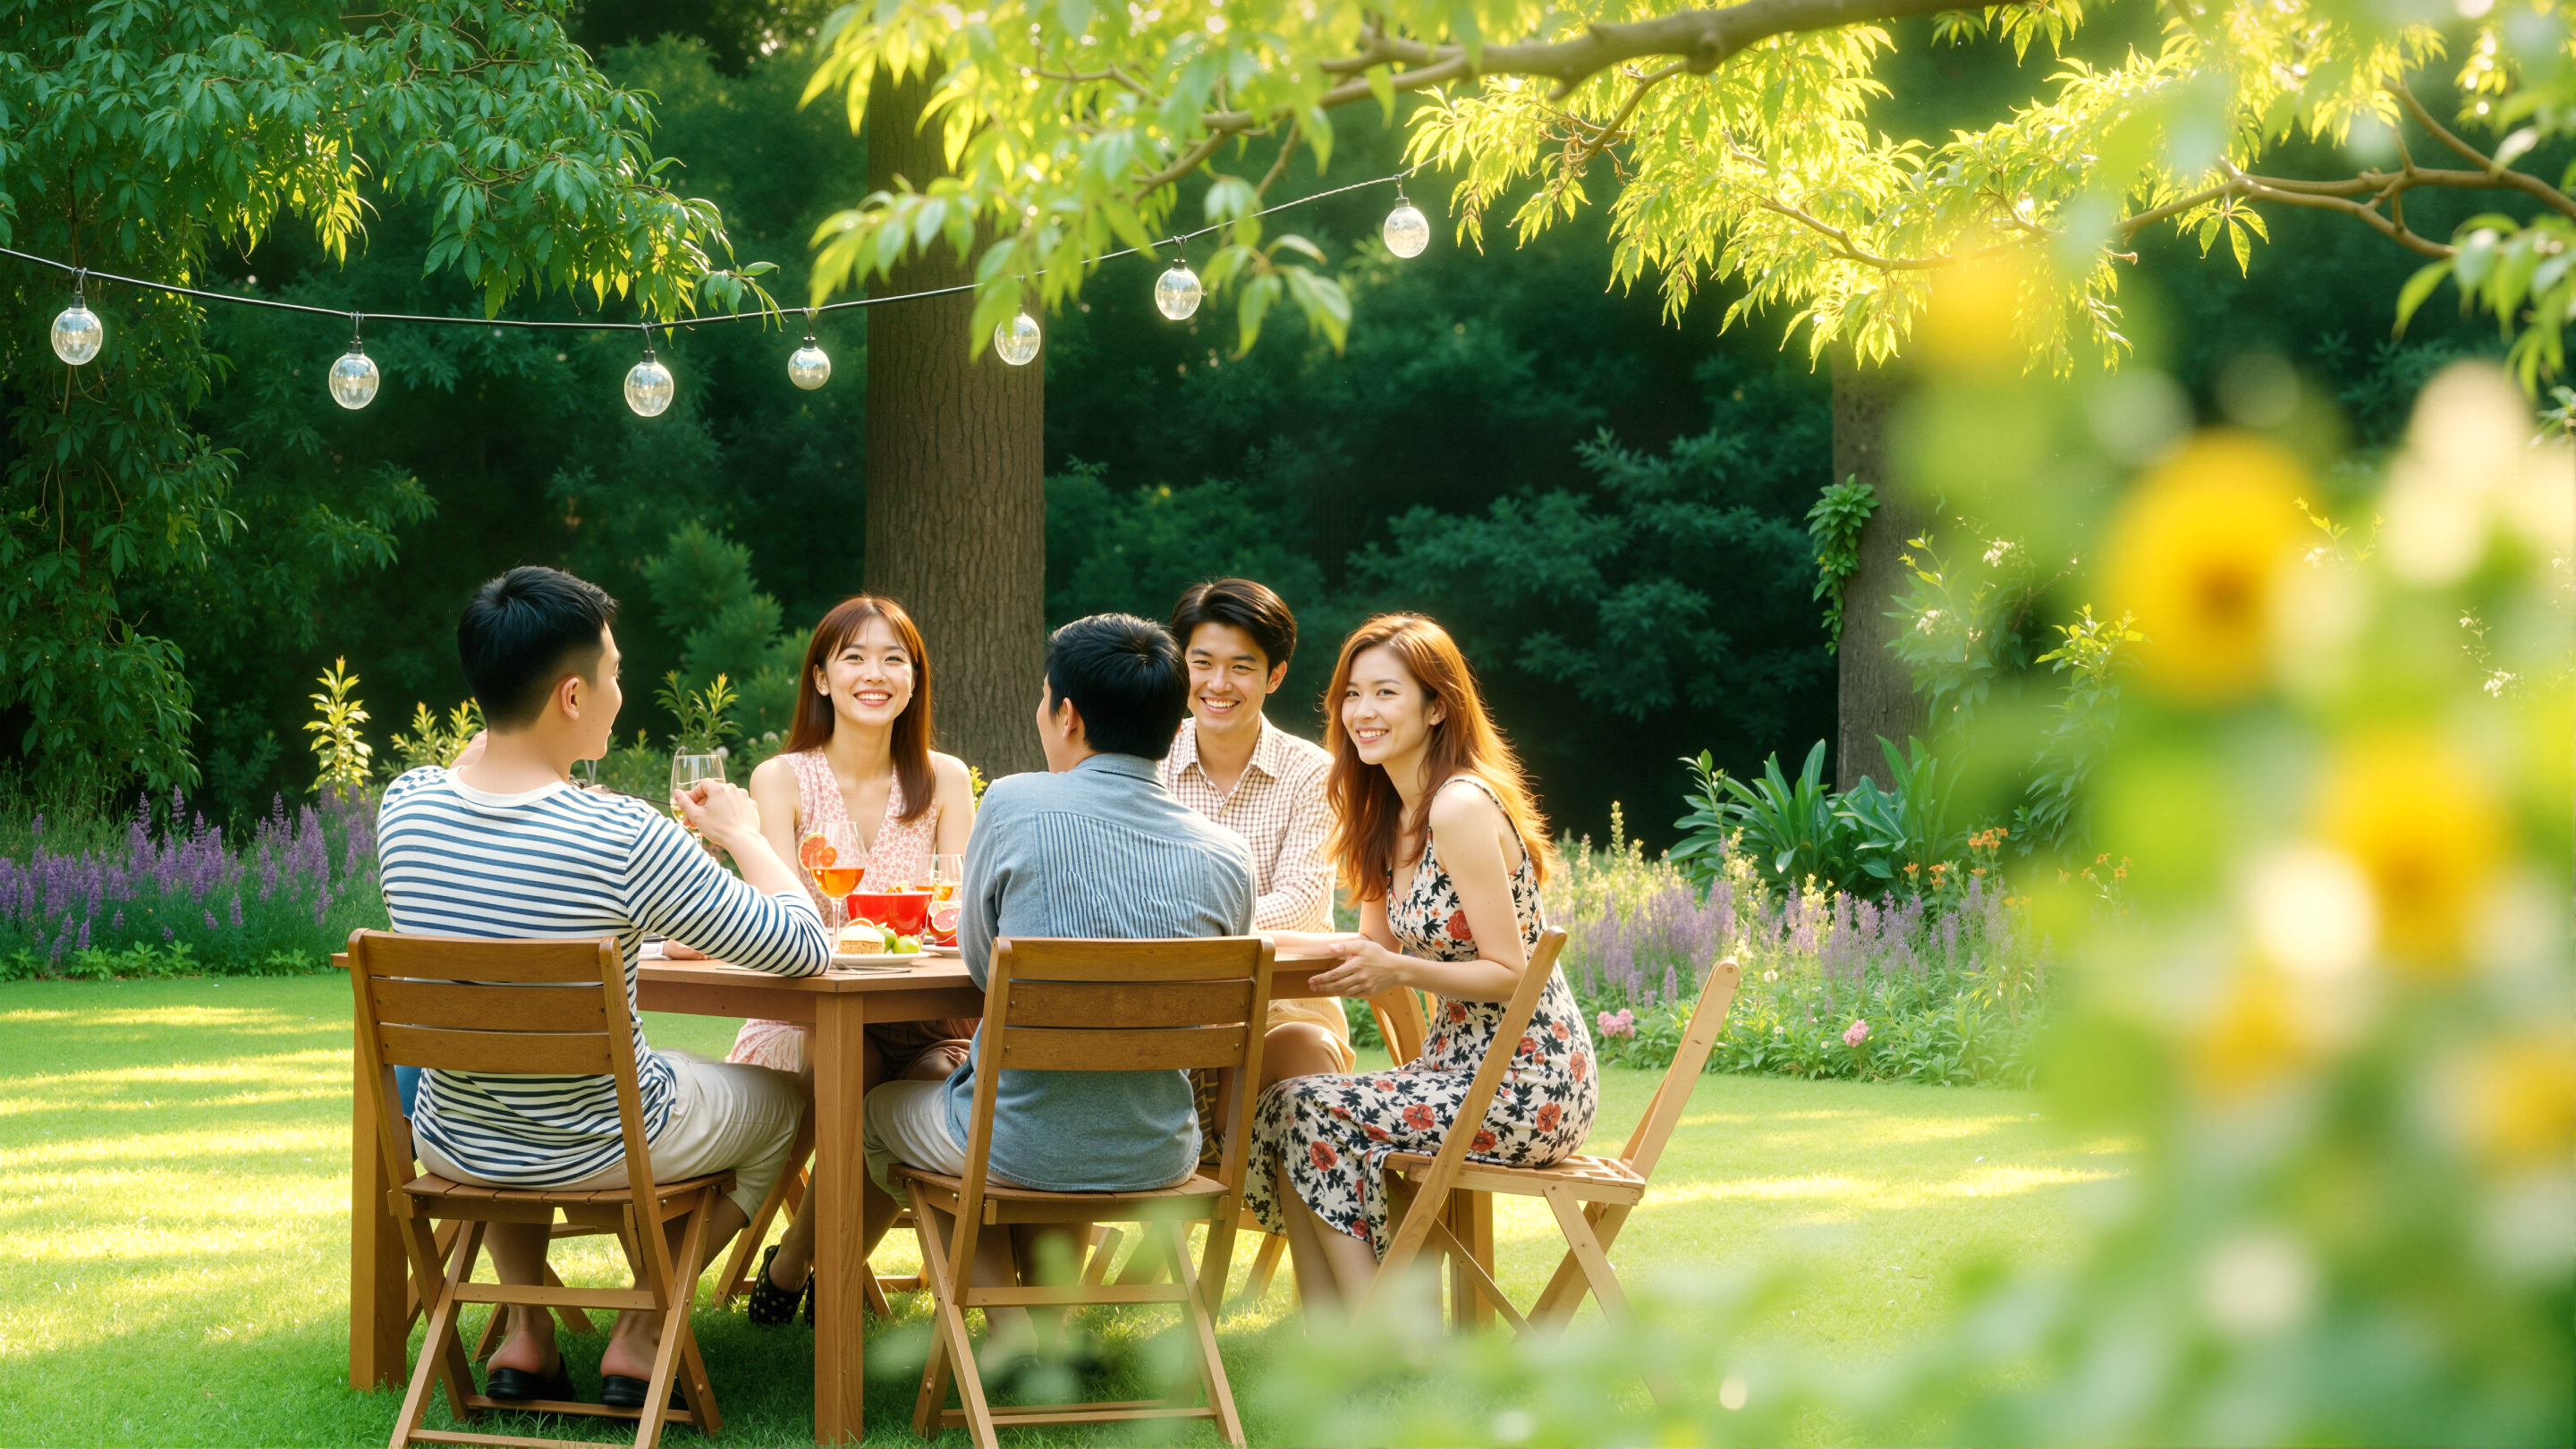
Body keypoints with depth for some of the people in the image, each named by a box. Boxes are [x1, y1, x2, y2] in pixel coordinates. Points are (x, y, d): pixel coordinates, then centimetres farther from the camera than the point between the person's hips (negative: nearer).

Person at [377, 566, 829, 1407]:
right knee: (781, 1102, 25)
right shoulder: (622, 838, -28)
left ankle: (526, 1331, 28)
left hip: (451, 1148, 5)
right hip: (605, 1149, -4)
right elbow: (805, 951, -18)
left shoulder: (405, 806, -12)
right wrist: (742, 832, -2)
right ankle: (641, 1336, 18)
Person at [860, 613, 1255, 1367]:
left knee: (880, 1106, 29)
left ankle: (1007, 1319, 19)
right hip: (1159, 1155, 4)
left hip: (1022, 1149, -4)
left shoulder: (1016, 806, -14)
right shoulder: (1228, 856, -7)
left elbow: (978, 958, 3)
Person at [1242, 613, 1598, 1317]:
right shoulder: (1392, 814, 11)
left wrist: (1397, 970, -30)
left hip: (1528, 1085, -10)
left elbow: (1509, 974, -18)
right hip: (1464, 1066, 10)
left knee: (1310, 1115, -15)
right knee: (1280, 1112, 1)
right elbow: (1375, 945, 16)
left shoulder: (1463, 809, -18)